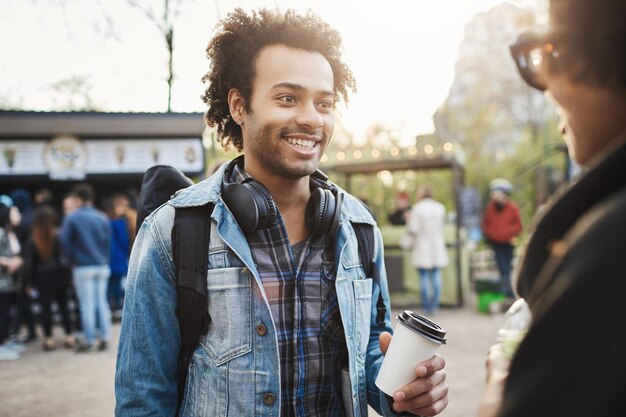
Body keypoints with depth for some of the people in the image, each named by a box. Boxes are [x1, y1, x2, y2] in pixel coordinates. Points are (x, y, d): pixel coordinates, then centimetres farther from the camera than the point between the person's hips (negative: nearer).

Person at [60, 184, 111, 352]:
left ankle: (89, 340, 6)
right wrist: (104, 258, 9)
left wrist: (72, 260, 3)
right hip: (102, 266, 3)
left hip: (83, 267, -3)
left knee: (87, 304, 2)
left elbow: (64, 241, -9)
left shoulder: (71, 218, -8)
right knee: (102, 301, 10)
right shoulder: (102, 217, 1)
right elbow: (108, 240, 0)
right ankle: (104, 338, 11)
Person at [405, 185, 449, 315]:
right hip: (437, 246, 4)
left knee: (424, 277, 2)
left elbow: (413, 230, -15)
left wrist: (410, 220, 6)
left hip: (422, 247, -4)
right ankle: (435, 305, 11)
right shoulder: (440, 208, 4)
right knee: (436, 275, 9)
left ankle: (426, 307, 5)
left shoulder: (417, 208, -12)